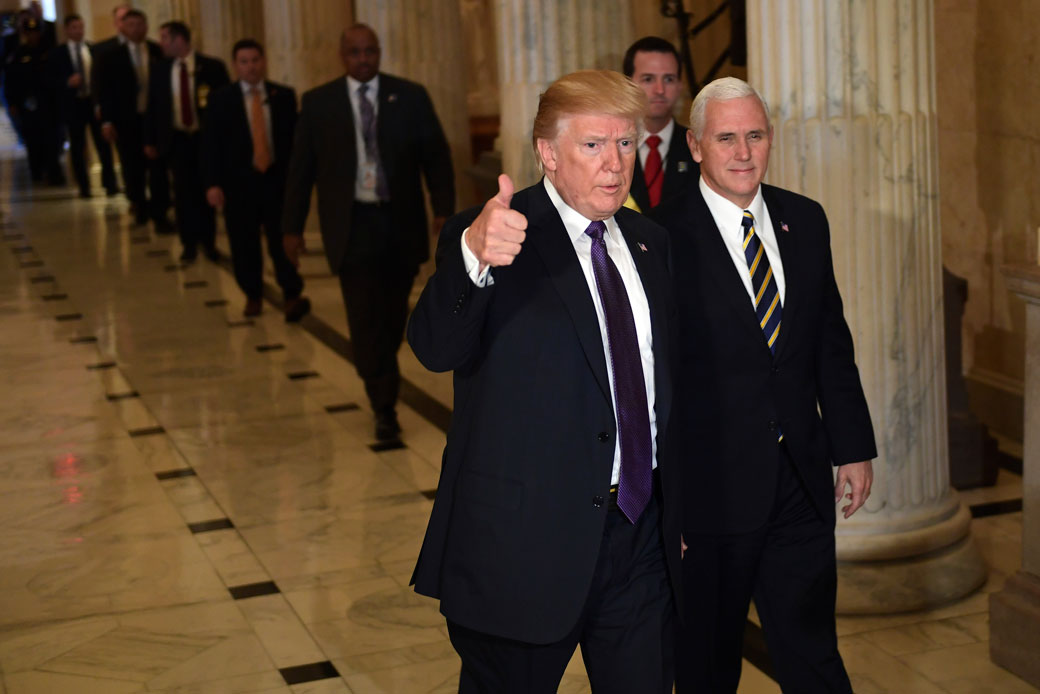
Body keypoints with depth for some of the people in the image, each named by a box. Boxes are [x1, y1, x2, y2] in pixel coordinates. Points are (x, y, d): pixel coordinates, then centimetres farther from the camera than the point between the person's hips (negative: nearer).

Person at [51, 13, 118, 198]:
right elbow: (53, 80, -1)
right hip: (73, 104, 0)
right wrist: (67, 82, -19)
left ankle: (109, 183, 5)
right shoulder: (58, 53, 3)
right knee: (77, 147, 5)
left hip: (95, 101, 0)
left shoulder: (94, 50, 6)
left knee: (103, 143, -2)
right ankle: (83, 187, 13)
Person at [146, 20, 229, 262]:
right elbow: (153, 108, 9)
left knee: (206, 192, 6)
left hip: (206, 139, -2)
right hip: (177, 139, 2)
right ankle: (189, 244, 12)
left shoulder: (212, 67, -4)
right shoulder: (161, 71, 4)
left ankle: (208, 242, 18)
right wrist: (150, 141, 6)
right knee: (183, 192, 1)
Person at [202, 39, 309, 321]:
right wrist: (212, 183, -10)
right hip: (239, 182, 0)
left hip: (278, 179, 0)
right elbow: (210, 144, -1)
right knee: (244, 244, 6)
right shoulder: (221, 99, 2)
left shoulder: (284, 96, 6)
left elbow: (296, 137, 5)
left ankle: (292, 296, 2)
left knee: (282, 240, -5)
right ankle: (253, 295, 22)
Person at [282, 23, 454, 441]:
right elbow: (301, 167, 5)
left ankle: (383, 386, 34)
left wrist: (444, 209, -9)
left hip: (401, 223, 2)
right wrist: (292, 226, 3)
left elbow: (436, 155, 2)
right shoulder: (318, 103, 2)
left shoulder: (410, 96, 3)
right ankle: (384, 406, 1)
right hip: (352, 226, -1)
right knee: (365, 319, -6)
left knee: (393, 316, 12)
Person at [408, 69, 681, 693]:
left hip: (641, 535, 5)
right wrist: (475, 259, -49)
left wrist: (677, 512, 18)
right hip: (526, 539, -5)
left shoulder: (649, 243, 10)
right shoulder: (484, 236, -10)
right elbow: (435, 348, -29)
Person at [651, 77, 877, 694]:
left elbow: (831, 341, 13)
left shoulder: (805, 220, 7)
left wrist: (854, 446, 11)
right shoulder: (663, 237, -12)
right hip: (710, 488, -4)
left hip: (803, 481, 4)